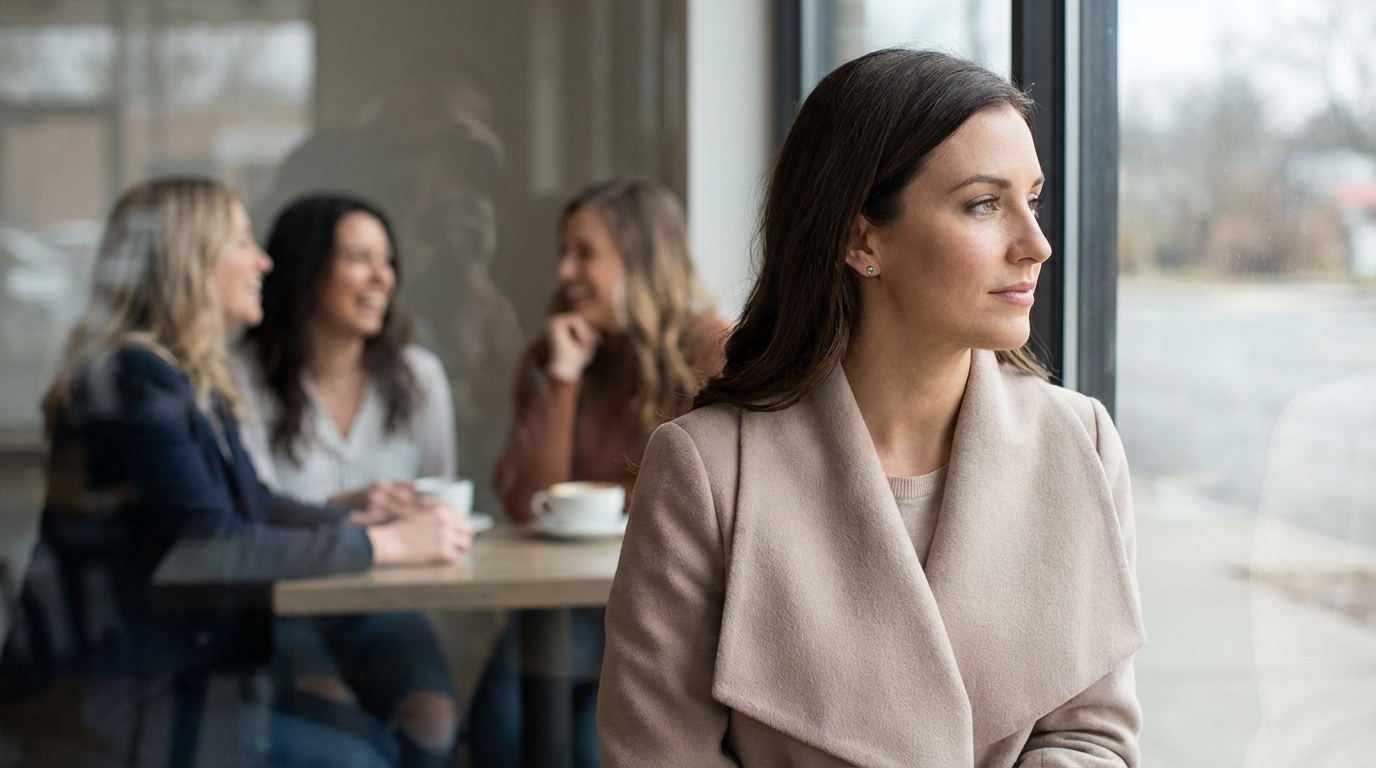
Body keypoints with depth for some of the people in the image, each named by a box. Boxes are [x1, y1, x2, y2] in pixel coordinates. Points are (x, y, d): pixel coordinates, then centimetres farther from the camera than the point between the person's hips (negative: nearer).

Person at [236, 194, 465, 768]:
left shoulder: (417, 375, 9)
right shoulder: (246, 378, -6)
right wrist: (338, 510, -30)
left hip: (380, 607, 3)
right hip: (278, 608, -3)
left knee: (430, 719, -27)